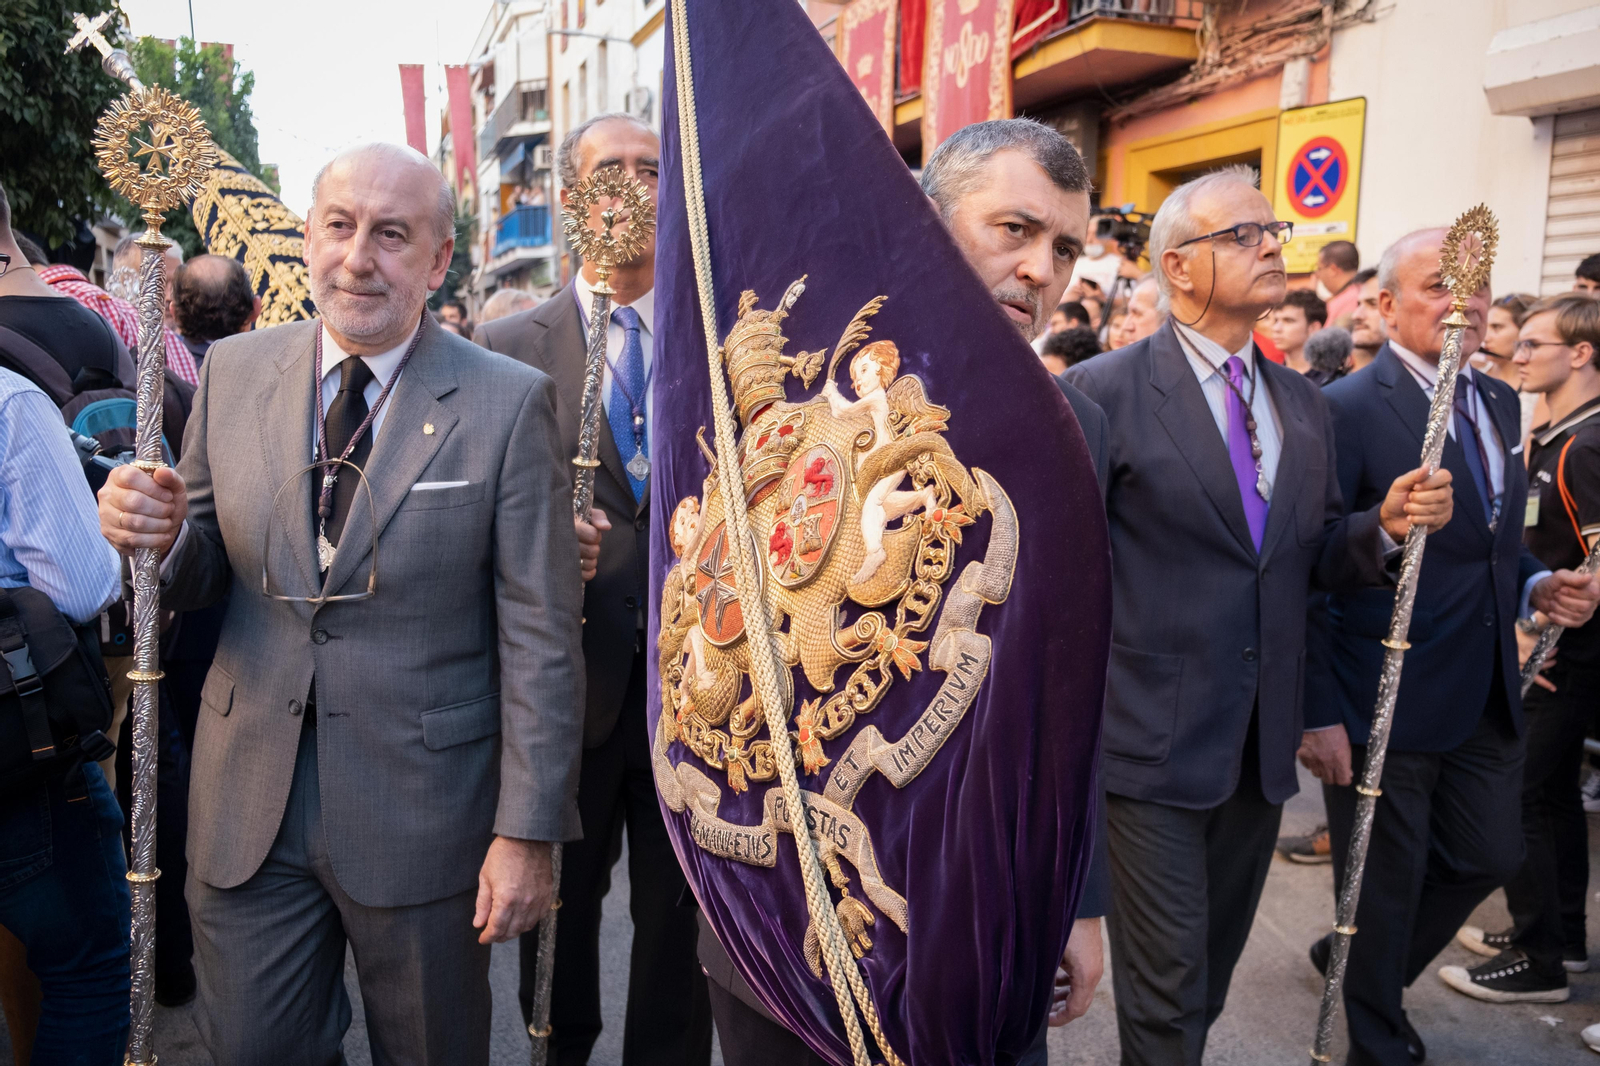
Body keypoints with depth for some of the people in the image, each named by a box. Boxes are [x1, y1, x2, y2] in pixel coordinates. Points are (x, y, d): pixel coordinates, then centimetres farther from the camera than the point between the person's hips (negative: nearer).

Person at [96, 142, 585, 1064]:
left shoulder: (509, 403, -10)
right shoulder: (233, 372, 2)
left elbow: (540, 638, -11)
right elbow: (201, 571, 9)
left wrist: (528, 831, -11)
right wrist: (158, 535, -15)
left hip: (423, 810, -3)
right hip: (249, 807, 3)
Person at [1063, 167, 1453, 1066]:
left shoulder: (1306, 404, 10)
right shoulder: (1103, 391, -11)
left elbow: (1314, 561, 13)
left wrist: (1384, 526, -6)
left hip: (1265, 747, 6)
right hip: (1153, 744, -6)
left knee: (1215, 967, 22)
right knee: (1167, 989, 4)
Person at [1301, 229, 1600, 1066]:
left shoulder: (1497, 402, 9)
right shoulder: (1347, 409, -15)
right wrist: (1320, 712, -19)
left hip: (1486, 699, 8)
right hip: (1384, 704, -7)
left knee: (1489, 856, 19)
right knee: (1384, 883, 8)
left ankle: (1354, 959, 43)